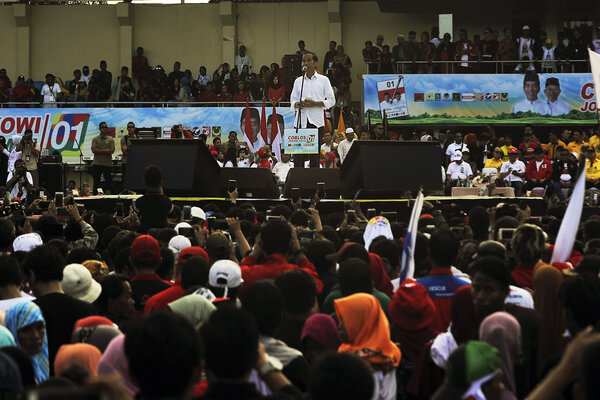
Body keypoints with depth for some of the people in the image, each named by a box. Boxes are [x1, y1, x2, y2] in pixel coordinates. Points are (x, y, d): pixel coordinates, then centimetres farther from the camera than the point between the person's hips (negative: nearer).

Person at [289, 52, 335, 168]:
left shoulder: (323, 80, 6)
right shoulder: (298, 81, 14)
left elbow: (331, 100, 3)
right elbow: (293, 100, 14)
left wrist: (314, 104, -11)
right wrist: (298, 104, -11)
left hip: (316, 121, -2)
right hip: (301, 120, 2)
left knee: (315, 154, -2)